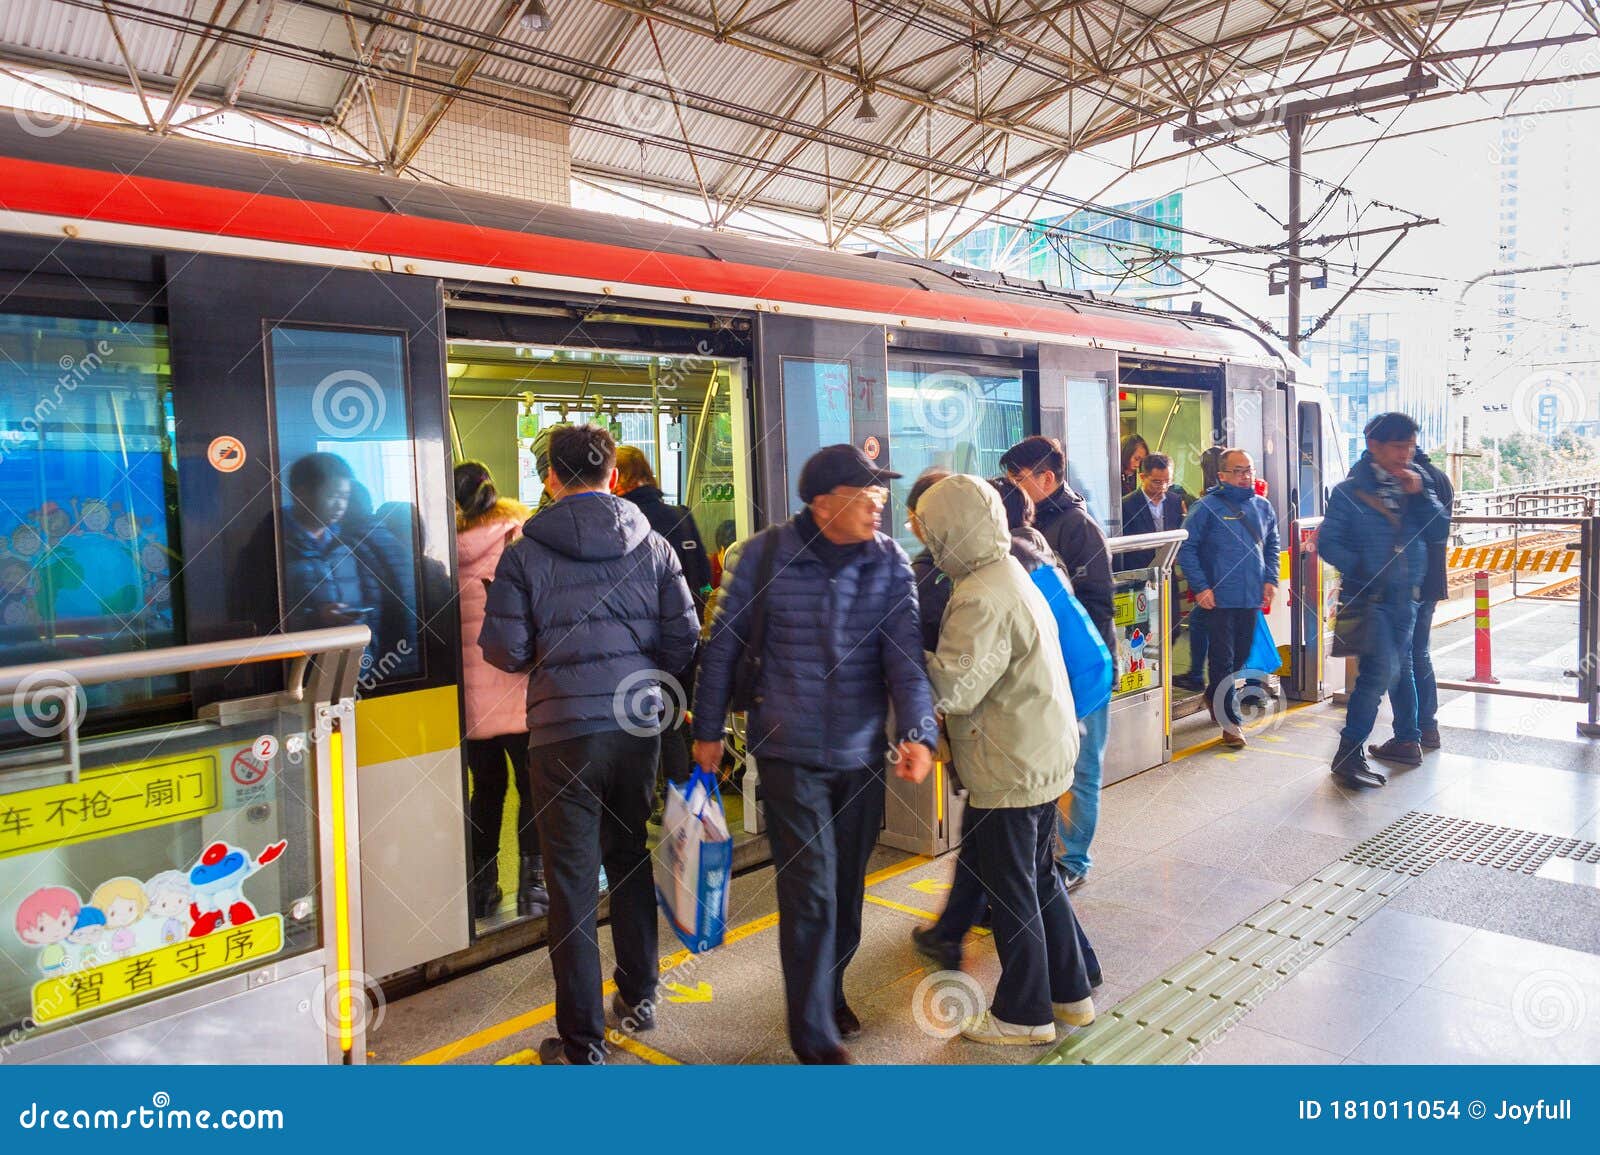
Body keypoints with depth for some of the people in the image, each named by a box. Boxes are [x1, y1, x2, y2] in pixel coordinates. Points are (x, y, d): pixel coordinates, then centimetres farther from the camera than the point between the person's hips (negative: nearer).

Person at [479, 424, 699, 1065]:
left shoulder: (526, 553, -6)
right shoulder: (653, 545, 1)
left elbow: (503, 649, -7)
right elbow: (686, 639, 0)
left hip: (564, 730, -3)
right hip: (639, 724, 4)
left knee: (572, 882, 5)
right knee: (630, 857, 21)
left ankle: (582, 1041, 13)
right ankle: (639, 996, 35)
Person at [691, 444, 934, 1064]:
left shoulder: (890, 562, -3)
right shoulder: (764, 555, -11)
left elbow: (904, 655, -10)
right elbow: (722, 647, -2)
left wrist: (918, 731, -24)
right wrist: (707, 730, 3)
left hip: (862, 754, 4)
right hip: (789, 751, -3)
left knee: (847, 886, 17)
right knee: (810, 889, -2)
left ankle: (829, 988, 42)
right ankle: (813, 1032, 17)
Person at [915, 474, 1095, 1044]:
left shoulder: (980, 598, -23)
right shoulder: (1015, 576, 9)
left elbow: (954, 688, -28)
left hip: (1008, 769, -10)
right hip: (1045, 755, 10)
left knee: (1012, 890, 5)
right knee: (1041, 877, 21)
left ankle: (1024, 1014, 21)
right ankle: (1069, 994, 35)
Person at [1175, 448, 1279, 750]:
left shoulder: (1262, 506, 9)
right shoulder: (1208, 507, -8)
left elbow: (1272, 546, 20)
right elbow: (1186, 547, -9)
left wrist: (1271, 579, 7)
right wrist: (1200, 587, -13)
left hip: (1252, 597, 6)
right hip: (1220, 597, -5)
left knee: (1241, 657, 14)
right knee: (1223, 659, -2)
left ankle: (1217, 702, 34)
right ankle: (1231, 721, 4)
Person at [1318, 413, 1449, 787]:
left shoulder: (1418, 483, 8)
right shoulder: (1350, 491, -8)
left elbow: (1440, 532, 1)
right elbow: (1328, 542, -10)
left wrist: (1419, 496, -11)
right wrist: (1361, 570, -21)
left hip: (1406, 595, 6)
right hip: (1367, 597, -6)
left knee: (1400, 666, 17)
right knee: (1382, 668, -16)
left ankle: (1407, 739, 31)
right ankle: (1349, 752, -10)